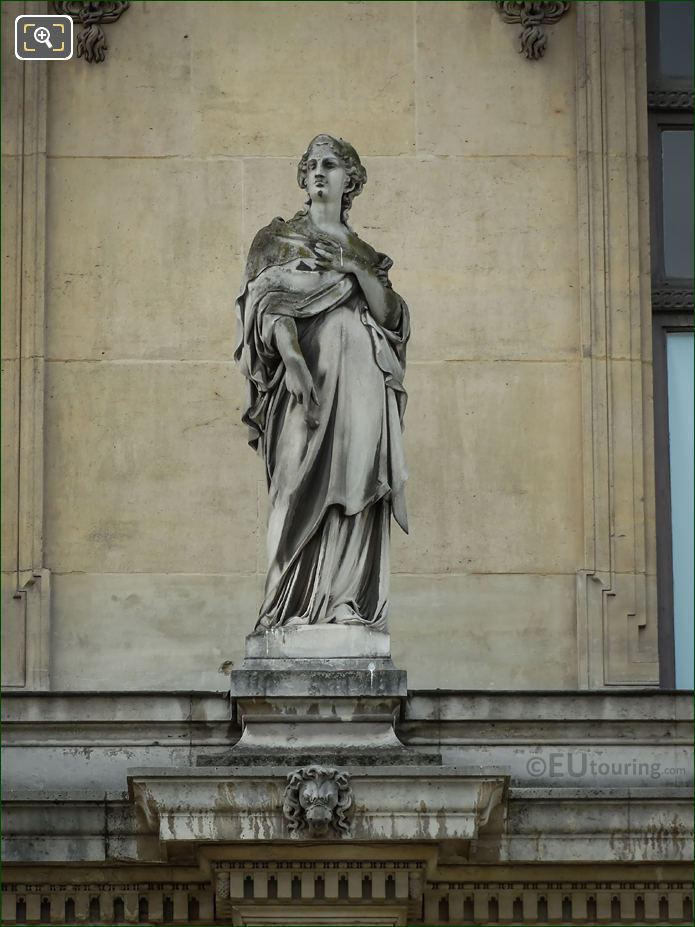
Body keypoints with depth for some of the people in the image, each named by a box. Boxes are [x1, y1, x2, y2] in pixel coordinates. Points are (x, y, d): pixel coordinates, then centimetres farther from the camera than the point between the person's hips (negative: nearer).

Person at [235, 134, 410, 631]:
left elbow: (389, 316, 9)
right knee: (307, 488, -11)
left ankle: (348, 602, -6)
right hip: (308, 376, -3)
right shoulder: (278, 237, 12)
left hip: (359, 382, 3)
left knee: (353, 487, -5)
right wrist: (290, 357, -17)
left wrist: (357, 270, -5)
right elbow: (267, 304, -1)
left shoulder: (364, 252, 20)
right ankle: (297, 606, -11)